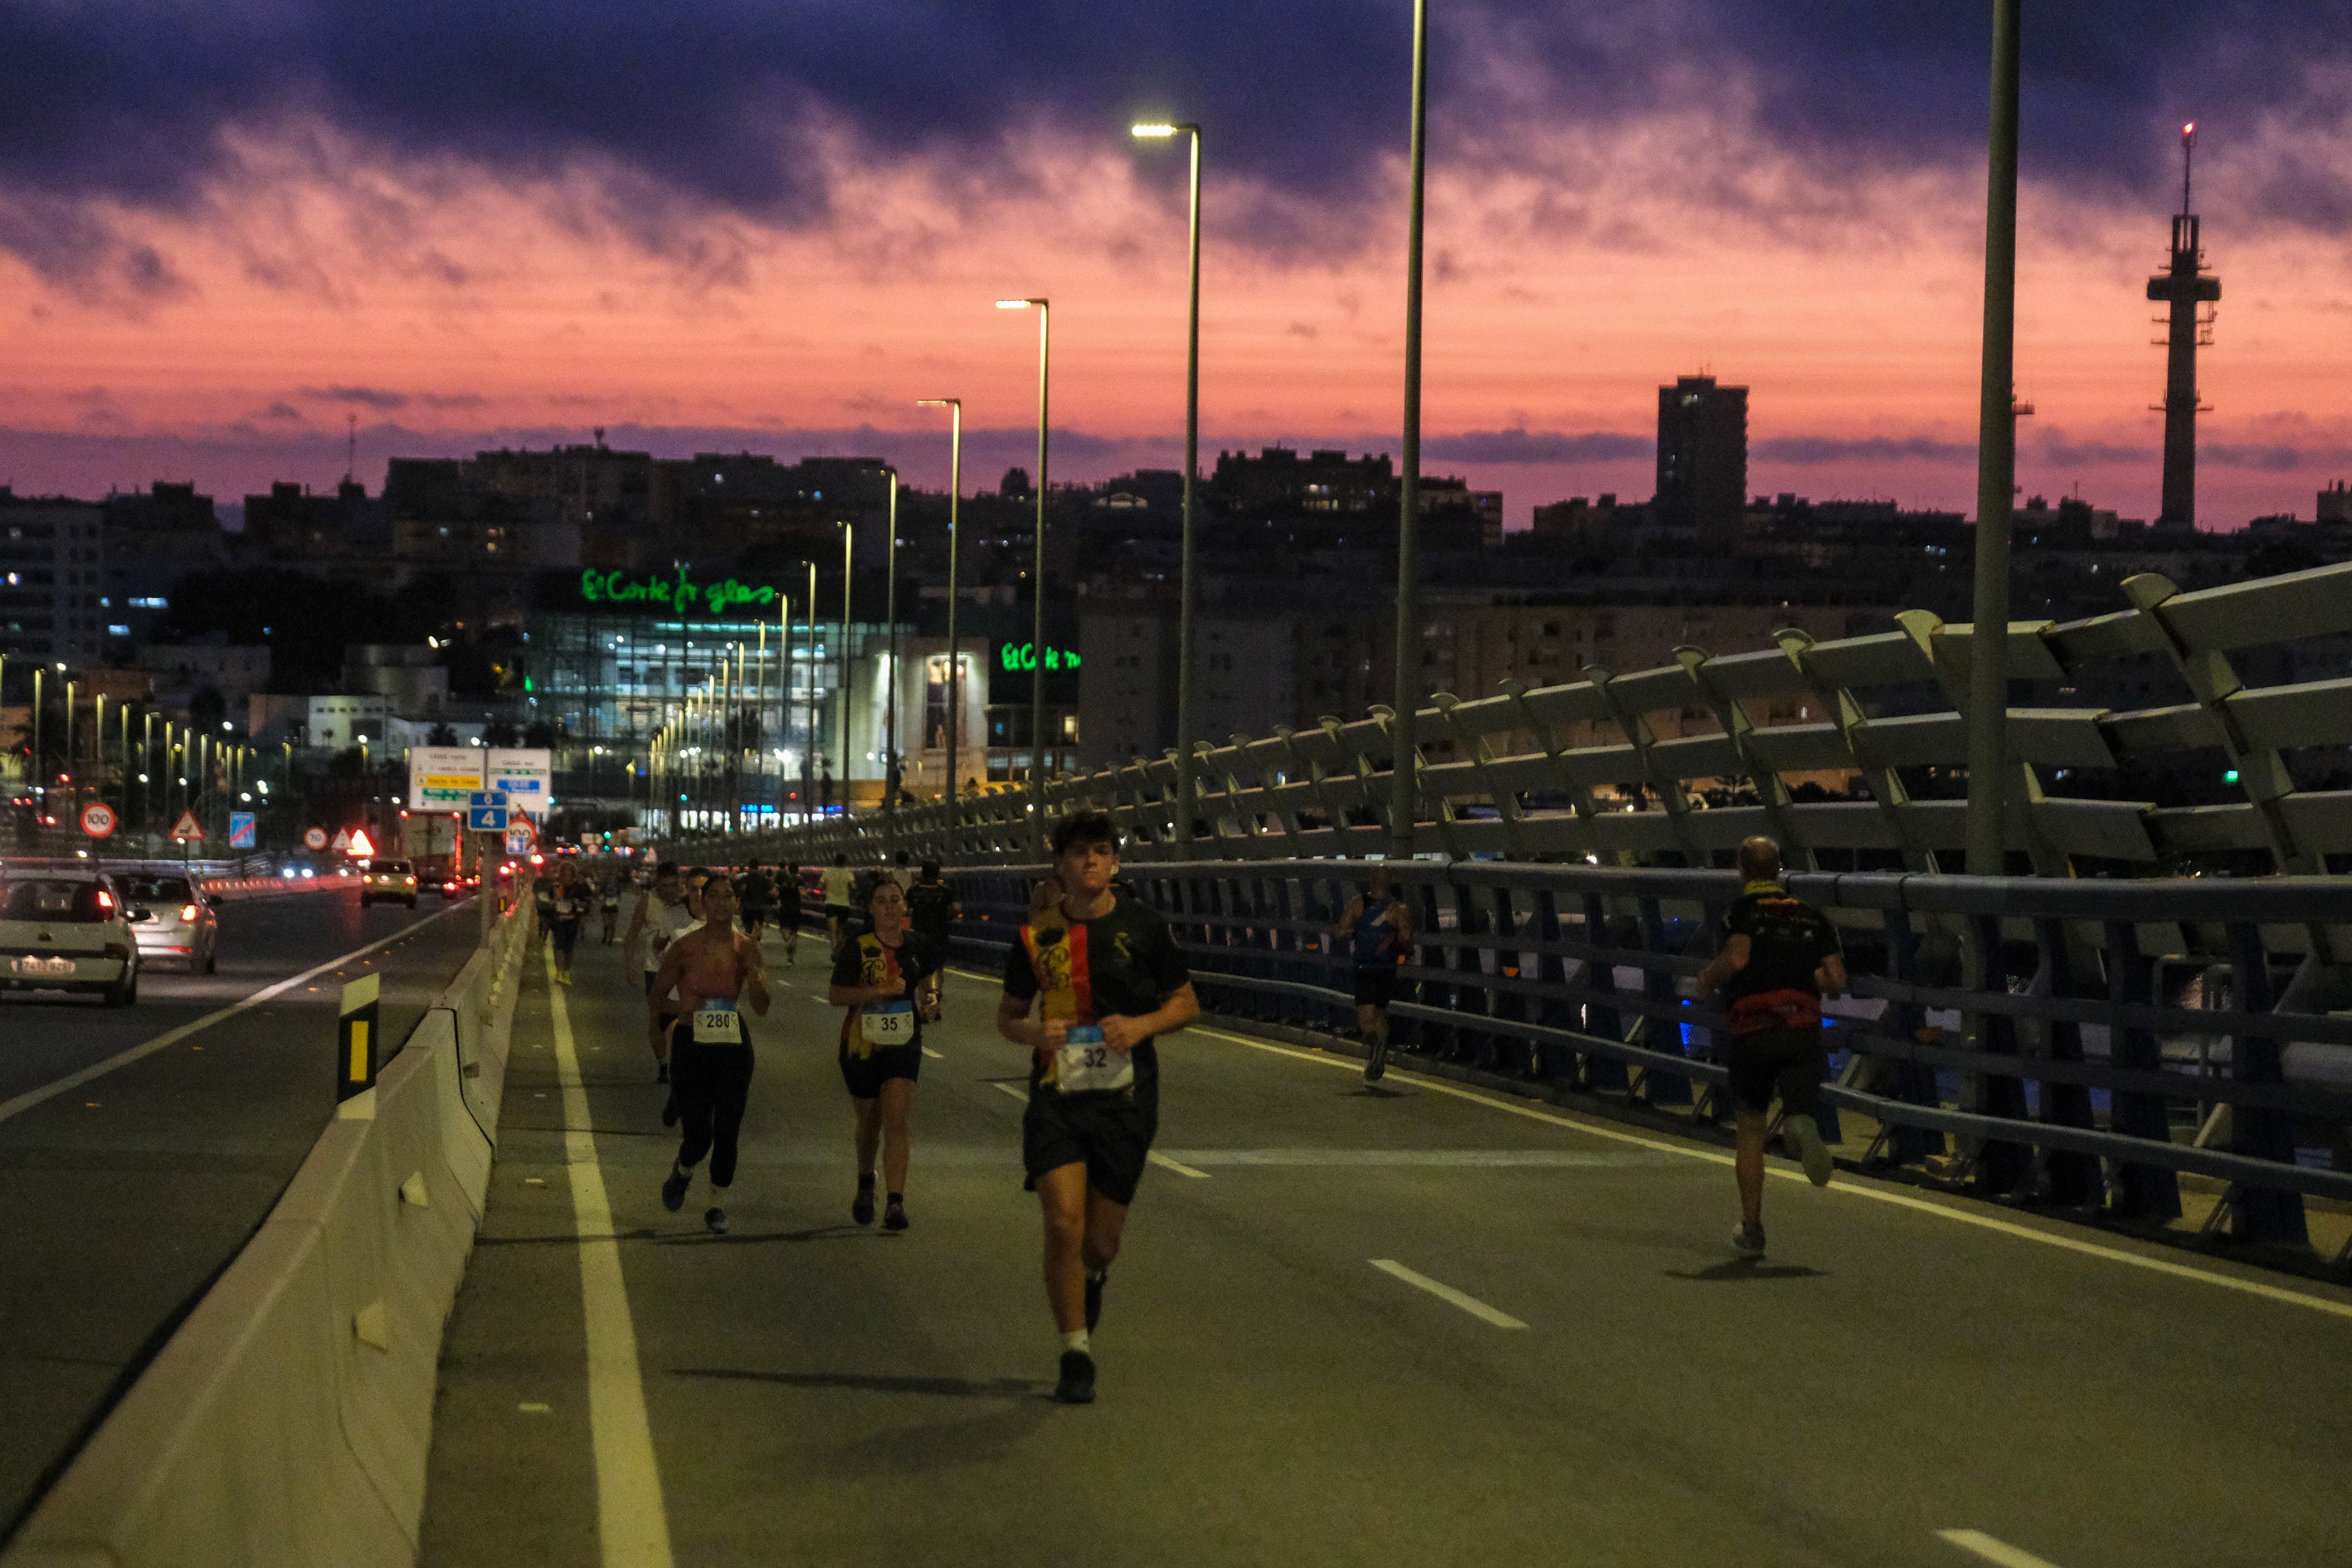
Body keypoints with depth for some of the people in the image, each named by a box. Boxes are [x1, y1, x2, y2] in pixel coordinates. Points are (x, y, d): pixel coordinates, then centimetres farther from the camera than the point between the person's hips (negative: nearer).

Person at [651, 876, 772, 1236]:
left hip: (733, 1044, 2)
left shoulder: (746, 947, -2)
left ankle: (717, 1206, 18)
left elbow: (762, 1007, -5)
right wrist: (681, 1007, -20)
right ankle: (682, 1173, 33)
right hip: (691, 1044, -2)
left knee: (727, 1132, 0)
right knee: (697, 1135, -3)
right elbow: (654, 1001, 1)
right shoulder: (685, 947, -8)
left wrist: (754, 975, -23)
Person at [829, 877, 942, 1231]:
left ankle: (894, 1203, -18)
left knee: (896, 1121, -13)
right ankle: (865, 1185, 42)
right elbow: (835, 995, -13)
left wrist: (928, 1008, 3)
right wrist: (880, 990, -23)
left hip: (903, 1043, 1)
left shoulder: (918, 945, 3)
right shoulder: (857, 948, -7)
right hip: (862, 1043, -1)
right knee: (870, 1120, 14)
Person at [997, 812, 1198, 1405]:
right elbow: (1007, 1014, 13)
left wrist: (1142, 1025, -11)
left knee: (1100, 1240, 6)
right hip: (1056, 1095, 0)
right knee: (1063, 1223, -15)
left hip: (1124, 1097, 0)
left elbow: (1186, 1002, 9)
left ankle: (1092, 1277, 46)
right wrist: (1033, 1032, -11)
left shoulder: (1142, 927, 0)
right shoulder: (1038, 933, 2)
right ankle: (1076, 1355, -1)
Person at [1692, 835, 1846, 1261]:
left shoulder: (1742, 911, 4)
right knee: (1801, 1111, -3)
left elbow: (1736, 957, -16)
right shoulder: (1812, 916, 15)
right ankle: (1801, 1125, -43)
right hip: (1804, 1029, 1)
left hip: (1753, 1030, -1)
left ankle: (1752, 1229, 18)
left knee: (1749, 1130, 14)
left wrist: (1707, 978, 3)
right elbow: (1836, 982, 8)